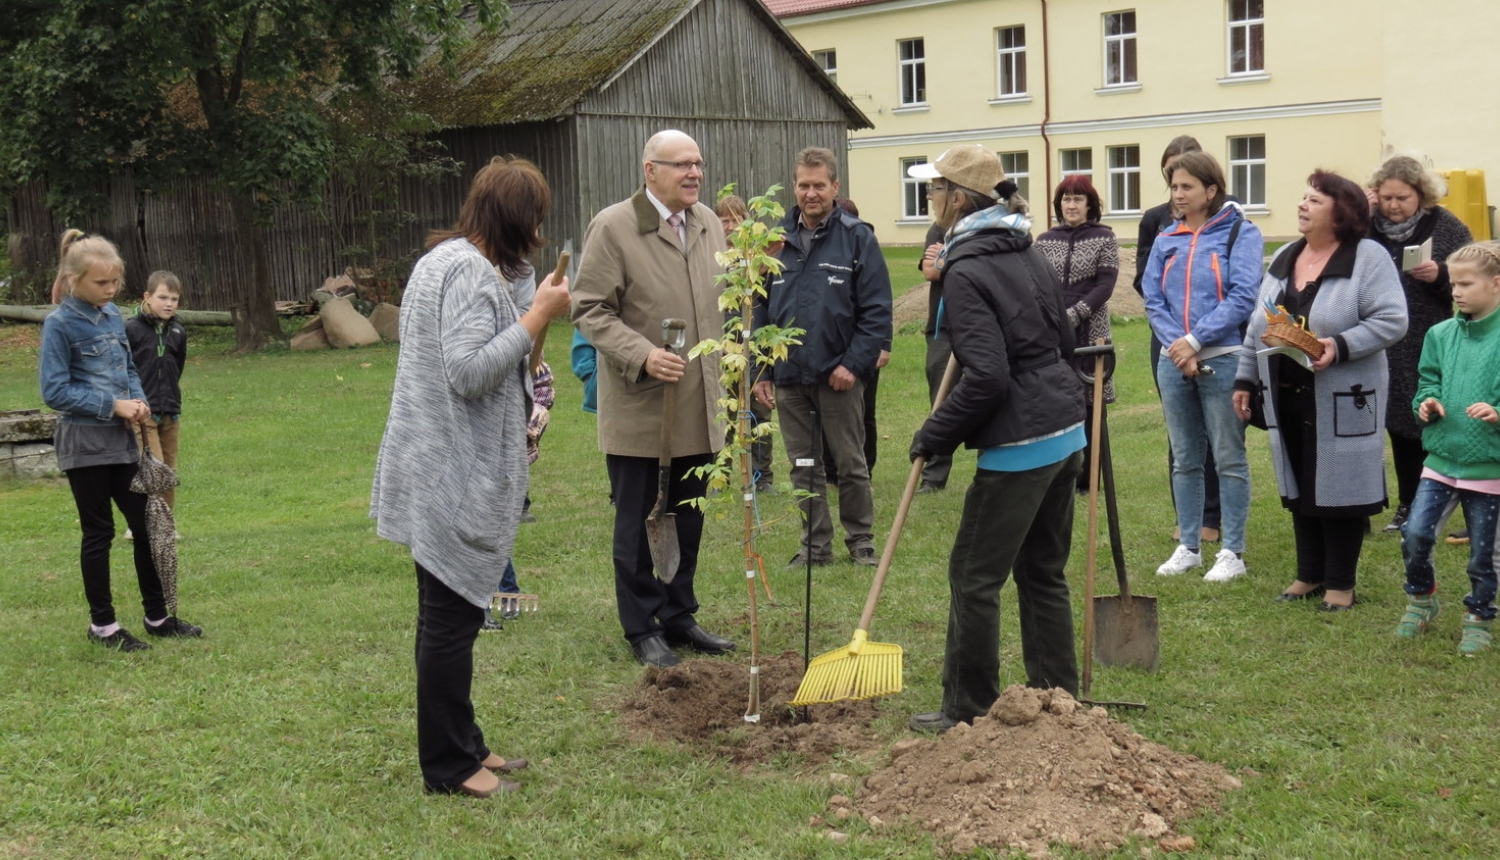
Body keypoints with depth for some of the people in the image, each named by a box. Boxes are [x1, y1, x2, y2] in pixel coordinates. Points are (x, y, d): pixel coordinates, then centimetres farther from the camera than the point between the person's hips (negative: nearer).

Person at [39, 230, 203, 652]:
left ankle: (158, 616, 20)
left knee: (146, 524, 9)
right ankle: (102, 624, 16)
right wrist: (112, 406, -18)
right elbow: (55, 390, -15)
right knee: (99, 533, 3)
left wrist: (138, 401, -3)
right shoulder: (60, 324, -12)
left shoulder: (113, 314, 7)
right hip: (84, 444, -6)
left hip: (122, 439, 6)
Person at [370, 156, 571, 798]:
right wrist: (538, 316, -19)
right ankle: (449, 765, 7)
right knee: (452, 617, -2)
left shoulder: (443, 259, 16)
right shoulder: (469, 270, -17)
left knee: (450, 612, 17)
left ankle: (460, 745, 28)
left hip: (444, 473, 11)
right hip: (455, 475, -11)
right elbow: (471, 371, -25)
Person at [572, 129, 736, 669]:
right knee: (637, 522, 5)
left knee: (688, 519, 14)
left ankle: (678, 616, 28)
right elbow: (590, 310, -12)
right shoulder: (613, 227, -11)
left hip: (698, 408, 6)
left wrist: (726, 374, 17)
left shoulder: (708, 223, 9)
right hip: (639, 407, -6)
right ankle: (642, 628, 17)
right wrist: (641, 355, -24)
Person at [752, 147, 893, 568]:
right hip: (788, 376, 4)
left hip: (838, 375, -4)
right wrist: (760, 370, 5)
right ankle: (816, 545, 22)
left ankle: (861, 541, 22)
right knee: (803, 467, 11)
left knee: (851, 464, 8)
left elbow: (877, 309, -7)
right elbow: (760, 308, 10)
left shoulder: (858, 237, -5)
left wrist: (855, 363, -15)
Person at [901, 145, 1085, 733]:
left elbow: (986, 379, -22)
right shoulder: (1028, 253, 10)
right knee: (1043, 571, 17)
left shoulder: (966, 273, -16)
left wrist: (934, 436, -11)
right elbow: (1063, 338, 18)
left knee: (974, 576, 2)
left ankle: (968, 711, 11)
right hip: (1066, 427, 9)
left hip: (1018, 444, -9)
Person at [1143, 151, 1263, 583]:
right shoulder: (1166, 240, 10)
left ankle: (1232, 552, 9)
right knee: (1184, 461, 12)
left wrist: (1195, 341, -17)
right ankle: (1188, 547, 21)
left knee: (1229, 460, 2)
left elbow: (1242, 298, -12)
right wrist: (1177, 346, -10)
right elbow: (1153, 300, 5)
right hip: (1174, 362, 5)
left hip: (1222, 360, -5)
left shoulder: (1240, 233, -3)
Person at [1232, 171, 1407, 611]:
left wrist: (1340, 347, -26)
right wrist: (1246, 379, 15)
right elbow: (1258, 328, 17)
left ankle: (1340, 583, 13)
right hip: (1286, 397, 6)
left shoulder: (1369, 259, -8)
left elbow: (1392, 321, -16)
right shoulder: (1283, 259, 12)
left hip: (1341, 401, -6)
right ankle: (1310, 575, 26)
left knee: (1338, 488, 1)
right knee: (1298, 488, 13)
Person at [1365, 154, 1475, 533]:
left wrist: (1440, 275, -21)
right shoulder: (1368, 226, 4)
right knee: (1401, 429, 9)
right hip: (1386, 352, 3)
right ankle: (1407, 506, 20)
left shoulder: (1445, 226, -3)